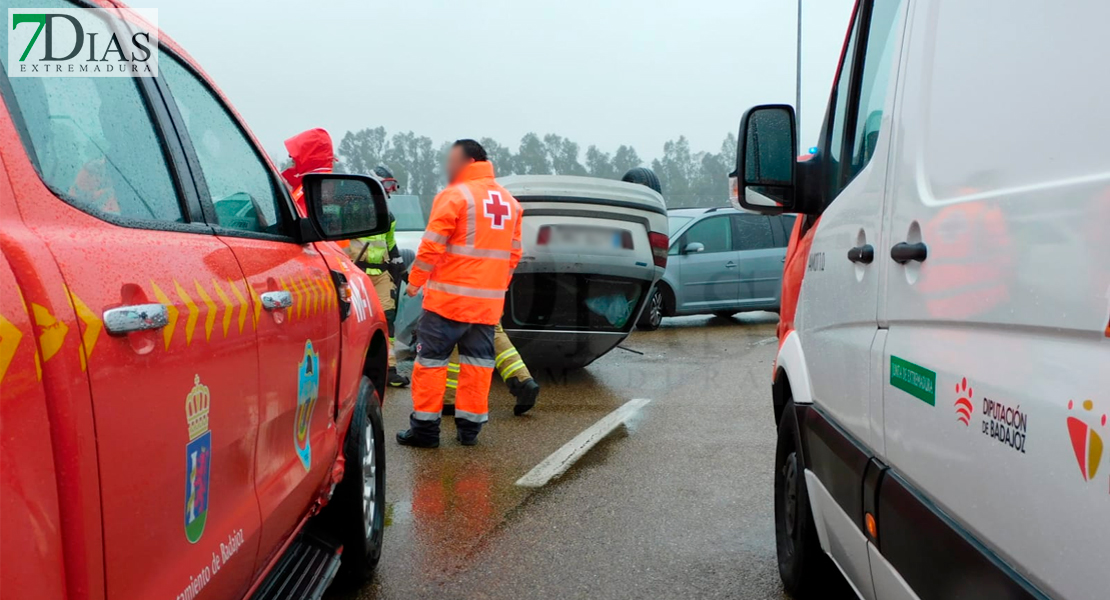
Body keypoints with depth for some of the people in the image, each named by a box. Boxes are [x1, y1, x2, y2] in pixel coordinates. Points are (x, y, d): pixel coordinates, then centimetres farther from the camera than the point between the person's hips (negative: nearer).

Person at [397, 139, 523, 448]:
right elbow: (513, 253, 16)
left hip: (449, 296, -6)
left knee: (431, 359, 2)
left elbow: (432, 246, -12)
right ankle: (470, 425, 15)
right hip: (490, 300, 6)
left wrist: (415, 281, 0)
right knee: (477, 361, 11)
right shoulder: (509, 201, 12)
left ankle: (425, 425, 4)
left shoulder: (455, 195, -10)